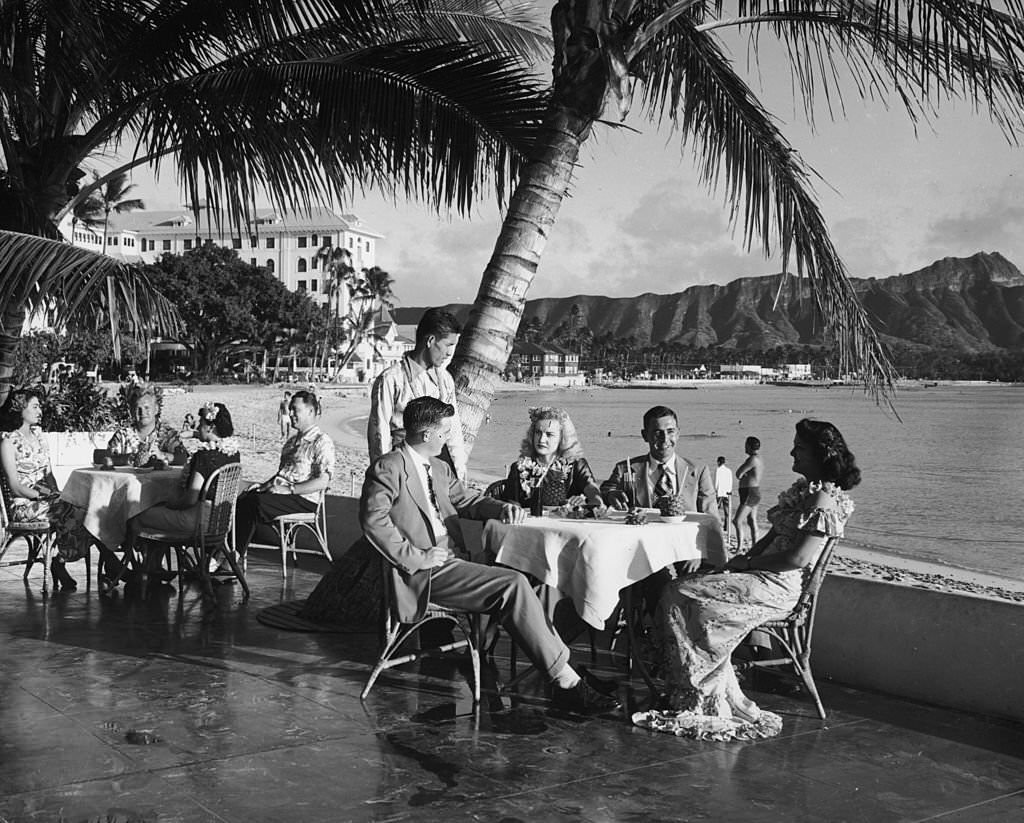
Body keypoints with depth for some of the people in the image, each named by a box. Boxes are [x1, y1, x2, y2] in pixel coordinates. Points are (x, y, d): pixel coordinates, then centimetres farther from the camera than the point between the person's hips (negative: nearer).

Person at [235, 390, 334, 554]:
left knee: (256, 503, -28)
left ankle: (236, 555, -18)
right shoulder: (292, 441, 23)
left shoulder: (322, 442, -7)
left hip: (304, 500, -8)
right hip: (279, 492, 8)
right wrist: (264, 485, 9)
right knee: (243, 498, -16)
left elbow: (322, 481, -16)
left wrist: (289, 489, -19)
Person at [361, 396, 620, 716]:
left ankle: (564, 679, -17)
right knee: (513, 585, -23)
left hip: (452, 563, 9)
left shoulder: (439, 468, 21)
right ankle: (566, 683, -20)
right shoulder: (388, 468, -7)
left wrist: (503, 508, 7)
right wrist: (414, 557, -18)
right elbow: (373, 519, -18)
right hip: (425, 574, -9)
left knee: (520, 587, -13)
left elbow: (467, 500, 28)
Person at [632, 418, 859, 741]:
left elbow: (798, 559, -21)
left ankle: (698, 699, -7)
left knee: (681, 595, -17)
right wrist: (745, 557, 6)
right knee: (677, 589, -5)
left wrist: (747, 563, -12)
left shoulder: (824, 500, -14)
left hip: (778, 587, -10)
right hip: (764, 580, 10)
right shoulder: (804, 489, 18)